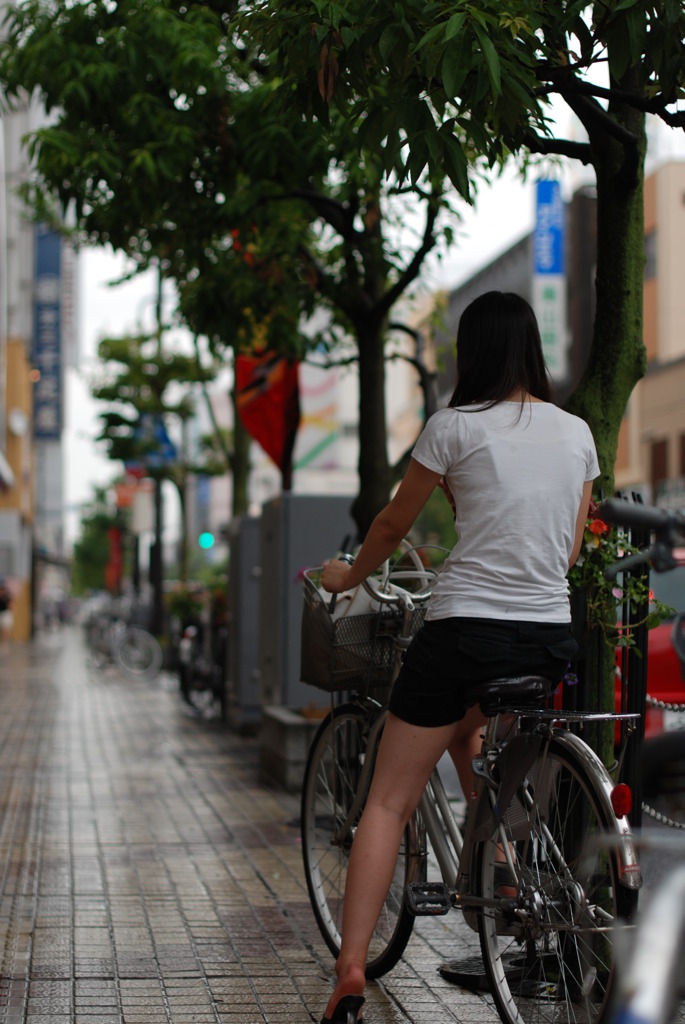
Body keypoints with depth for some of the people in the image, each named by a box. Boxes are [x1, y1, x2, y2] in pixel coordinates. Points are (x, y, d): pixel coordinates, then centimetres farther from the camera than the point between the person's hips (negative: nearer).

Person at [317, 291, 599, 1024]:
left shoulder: (456, 426, -4)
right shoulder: (577, 433, 9)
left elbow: (393, 526, 6)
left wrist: (348, 576, 25)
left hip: (464, 630, -5)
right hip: (551, 638, 5)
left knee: (389, 801, 1)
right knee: (467, 738, 33)